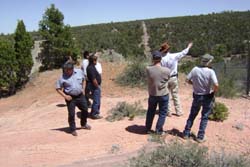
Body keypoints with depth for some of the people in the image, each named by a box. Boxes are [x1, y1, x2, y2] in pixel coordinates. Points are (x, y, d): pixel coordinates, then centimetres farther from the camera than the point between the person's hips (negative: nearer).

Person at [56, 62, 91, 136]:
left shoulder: (79, 72, -5)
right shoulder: (63, 77, -14)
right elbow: (58, 88, -8)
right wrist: (65, 96, -16)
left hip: (80, 96, 4)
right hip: (70, 98, -4)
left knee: (85, 110, 15)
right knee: (71, 114, 0)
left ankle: (84, 124, 40)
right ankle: (73, 129, 19)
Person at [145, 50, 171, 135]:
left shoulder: (148, 69, -18)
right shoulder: (167, 70, -18)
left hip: (152, 95, 2)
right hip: (163, 95, -2)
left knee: (150, 112, 21)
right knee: (162, 113, 15)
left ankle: (148, 129, 33)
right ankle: (159, 130, 21)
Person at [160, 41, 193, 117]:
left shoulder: (162, 59, -14)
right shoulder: (175, 56, -8)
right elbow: (183, 53, 9)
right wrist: (188, 47, 26)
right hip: (174, 78, 2)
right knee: (175, 95, 11)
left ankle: (168, 112, 13)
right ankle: (178, 111, 17)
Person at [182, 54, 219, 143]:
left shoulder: (195, 69, -10)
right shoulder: (210, 71, -20)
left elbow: (187, 80, -5)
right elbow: (216, 85, -26)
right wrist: (214, 91, -6)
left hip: (197, 96, 3)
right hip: (207, 97, -3)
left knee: (192, 115, 18)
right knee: (204, 117, 12)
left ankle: (186, 133, 25)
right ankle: (200, 137, 17)